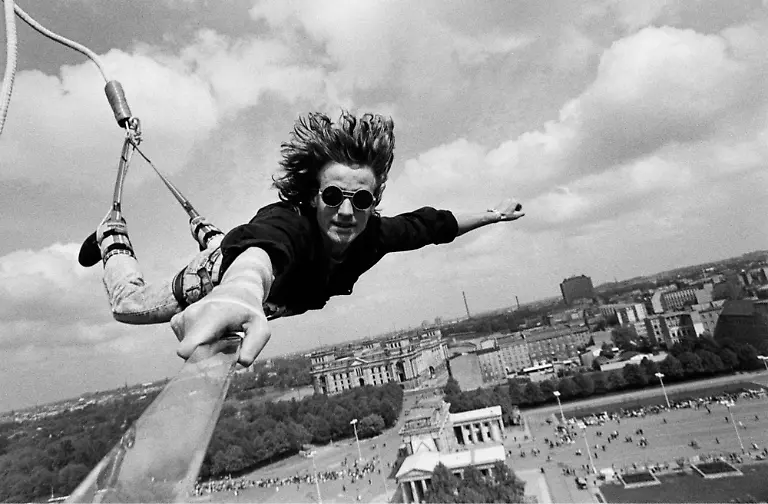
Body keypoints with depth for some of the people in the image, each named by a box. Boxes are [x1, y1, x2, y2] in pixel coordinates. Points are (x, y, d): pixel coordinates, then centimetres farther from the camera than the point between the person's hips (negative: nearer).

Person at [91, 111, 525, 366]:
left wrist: (492, 215, -6)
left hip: (285, 297, 6)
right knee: (129, 301, 12)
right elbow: (260, 250, -71)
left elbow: (429, 224, -16)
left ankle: (208, 232, 69)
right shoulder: (288, 223, -49)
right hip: (225, 272, -5)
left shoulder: (373, 235, -33)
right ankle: (113, 235, 43)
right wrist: (237, 298, -94)